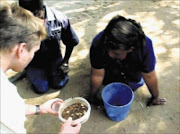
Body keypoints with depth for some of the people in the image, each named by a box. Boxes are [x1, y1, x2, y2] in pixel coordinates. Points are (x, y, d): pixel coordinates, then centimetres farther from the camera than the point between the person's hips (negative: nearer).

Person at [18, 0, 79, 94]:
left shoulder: (59, 18, -21)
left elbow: (71, 42, -6)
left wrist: (65, 62, -3)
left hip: (54, 58, 1)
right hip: (34, 61, -1)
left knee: (58, 84, -5)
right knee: (41, 89, -3)